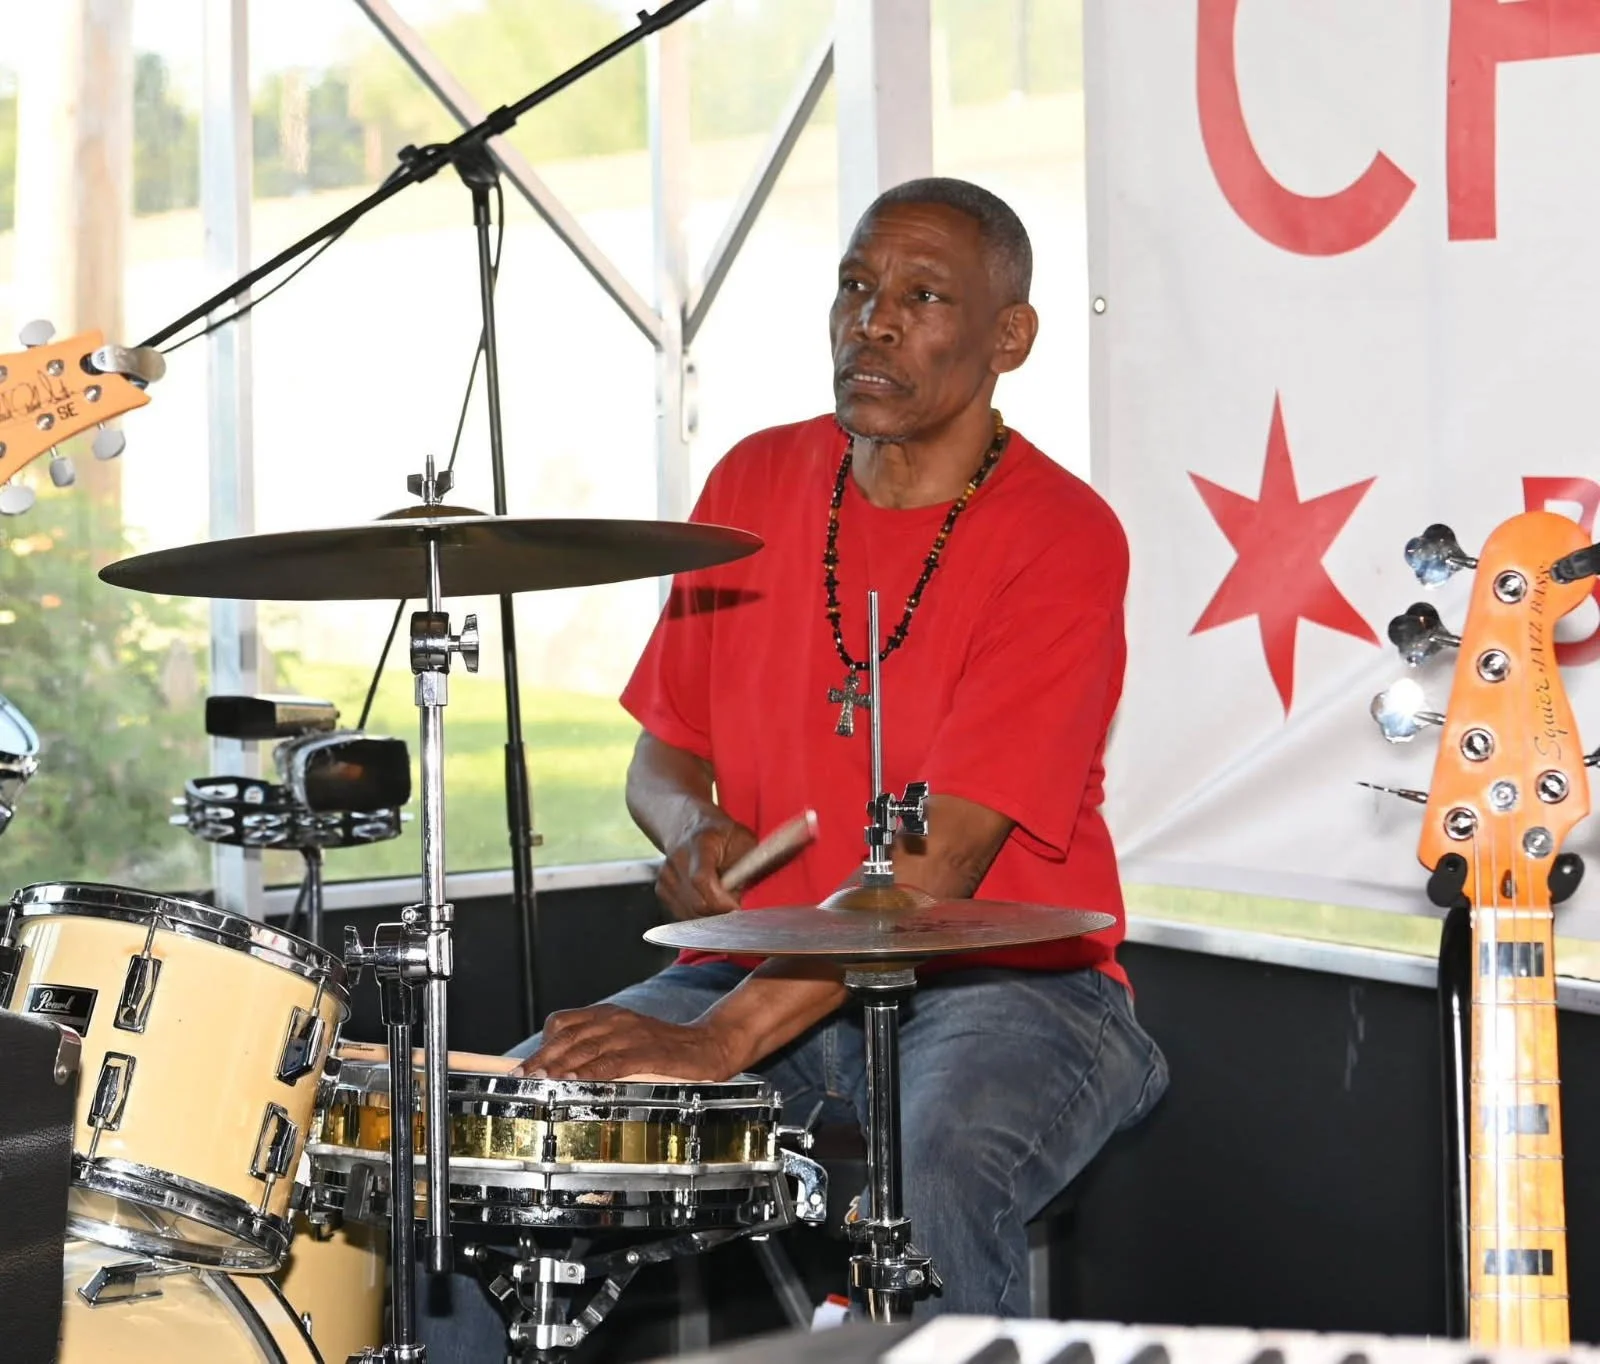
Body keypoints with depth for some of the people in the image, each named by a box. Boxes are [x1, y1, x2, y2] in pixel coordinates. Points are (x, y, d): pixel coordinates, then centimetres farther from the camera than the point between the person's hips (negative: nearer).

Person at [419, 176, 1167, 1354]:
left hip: (1002, 982, -5)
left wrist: (722, 1040, -30)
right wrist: (695, 830, -10)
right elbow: (663, 749, 16)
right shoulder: (757, 485, 7)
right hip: (768, 967, 6)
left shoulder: (1062, 539, -13)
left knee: (933, 1178, -36)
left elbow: (938, 861, -21)